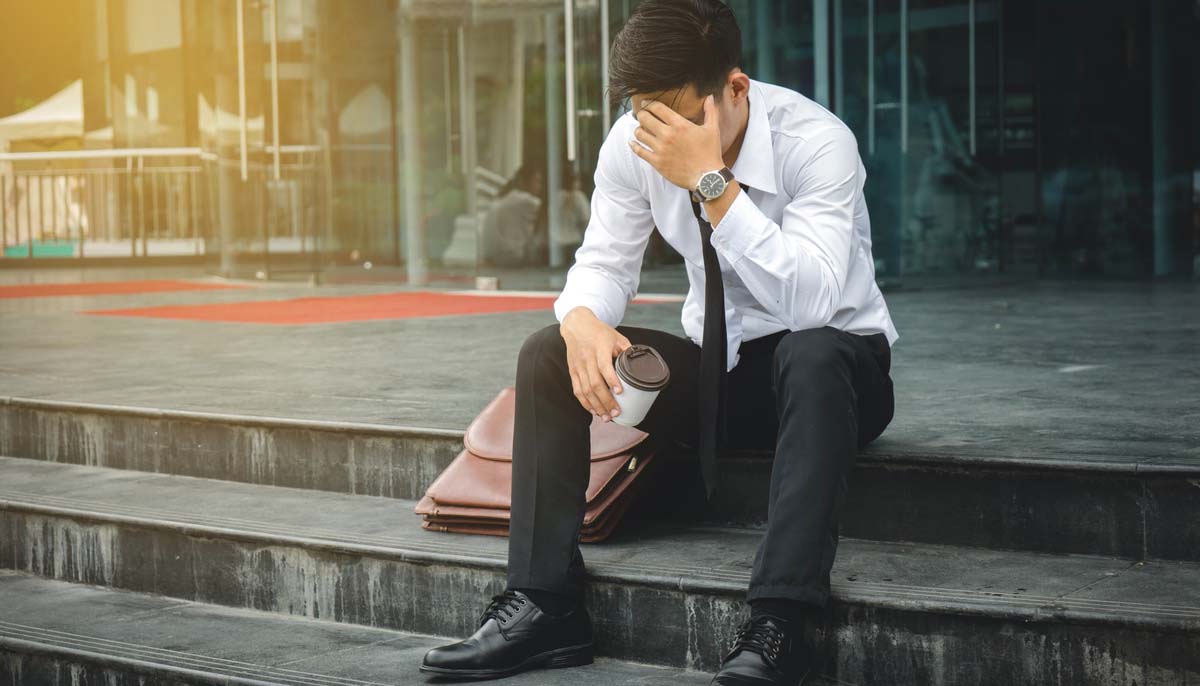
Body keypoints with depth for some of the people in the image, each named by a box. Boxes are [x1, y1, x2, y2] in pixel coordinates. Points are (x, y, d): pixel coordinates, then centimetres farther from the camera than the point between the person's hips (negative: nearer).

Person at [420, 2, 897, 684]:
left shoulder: (818, 142, -25)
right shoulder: (635, 141, -11)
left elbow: (809, 303, -37)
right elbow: (604, 263, -4)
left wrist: (711, 181, -41)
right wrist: (583, 320, -29)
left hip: (831, 369, -5)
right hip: (718, 368, 5)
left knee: (812, 352, -40)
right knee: (549, 354, -14)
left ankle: (779, 626, -40)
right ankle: (544, 605, -15)